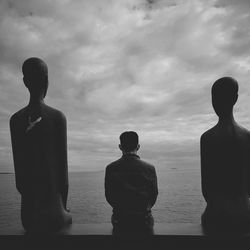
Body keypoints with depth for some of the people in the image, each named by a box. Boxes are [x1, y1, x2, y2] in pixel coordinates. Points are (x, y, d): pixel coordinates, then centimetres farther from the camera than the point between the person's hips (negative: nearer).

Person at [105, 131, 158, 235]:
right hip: (143, 219, 0)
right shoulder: (149, 168, -11)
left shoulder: (111, 168, -9)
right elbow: (154, 195, -2)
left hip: (119, 219, 1)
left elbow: (108, 196, -2)